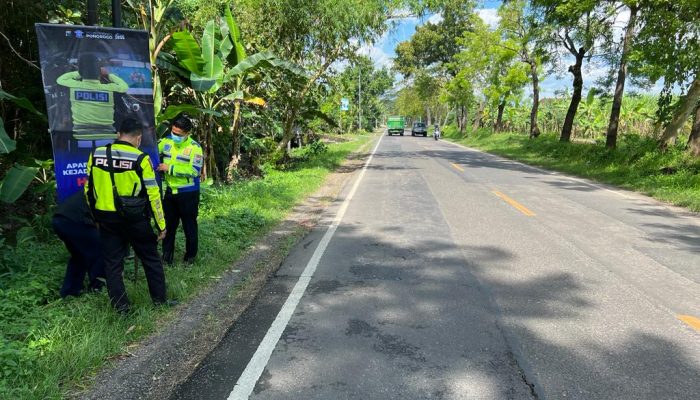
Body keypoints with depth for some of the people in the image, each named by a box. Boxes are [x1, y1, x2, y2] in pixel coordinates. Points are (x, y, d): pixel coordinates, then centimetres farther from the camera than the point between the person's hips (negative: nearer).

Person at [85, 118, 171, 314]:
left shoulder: (96, 154, 1)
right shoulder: (140, 158, -12)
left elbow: (88, 189, 9)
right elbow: (153, 194, -11)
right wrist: (161, 224, -4)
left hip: (106, 219, 4)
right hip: (134, 219, -3)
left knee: (112, 263, 13)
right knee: (151, 258, 13)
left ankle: (121, 306, 18)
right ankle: (159, 299, 20)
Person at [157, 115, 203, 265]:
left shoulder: (195, 147, -15)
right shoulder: (166, 142, 1)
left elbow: (195, 170, -23)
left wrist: (170, 168, -23)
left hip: (188, 193, -5)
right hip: (170, 191, 5)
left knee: (189, 226, 8)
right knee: (168, 225, 15)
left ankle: (190, 256, 24)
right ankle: (167, 256, 28)